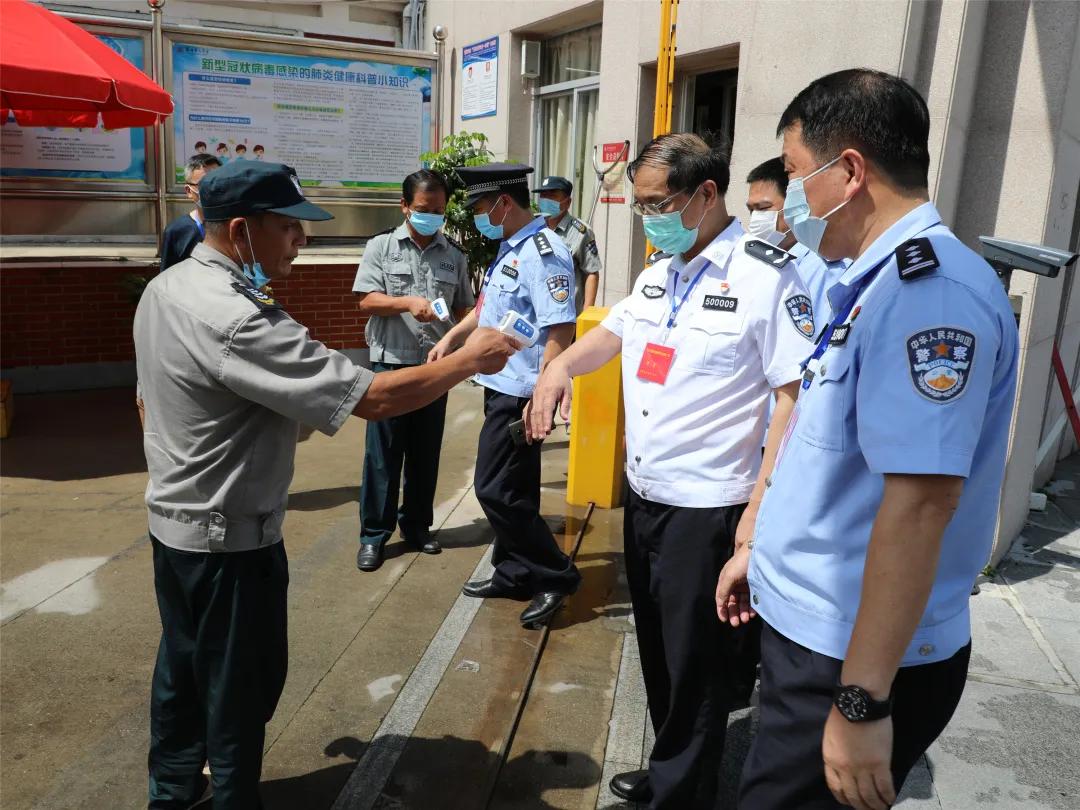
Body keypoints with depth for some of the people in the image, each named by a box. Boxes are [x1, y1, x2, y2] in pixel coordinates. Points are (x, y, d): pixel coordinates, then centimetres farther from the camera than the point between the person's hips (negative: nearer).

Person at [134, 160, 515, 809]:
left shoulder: (164, 289, 1)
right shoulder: (235, 320, -29)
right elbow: (373, 398, -32)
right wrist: (470, 359, -20)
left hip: (174, 519, 9)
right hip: (230, 537, -9)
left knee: (182, 668, 24)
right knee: (241, 683, 10)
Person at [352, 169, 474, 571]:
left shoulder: (454, 255, 8)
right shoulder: (380, 247, 1)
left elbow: (464, 309, 12)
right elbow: (366, 301, -7)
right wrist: (408, 303, -22)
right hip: (390, 363, -2)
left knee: (426, 451, 11)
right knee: (383, 451, 2)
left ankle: (416, 524, 26)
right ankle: (374, 533, 12)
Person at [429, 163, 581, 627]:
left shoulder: (542, 253, -19)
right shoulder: (508, 248, 11)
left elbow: (560, 331, -25)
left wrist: (541, 399, -26)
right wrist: (451, 338, 24)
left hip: (521, 393, -9)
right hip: (501, 385, 10)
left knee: (496, 489, -5)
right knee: (512, 490, 17)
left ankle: (556, 575, 10)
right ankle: (514, 575, 32)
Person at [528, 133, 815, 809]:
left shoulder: (767, 276, -15)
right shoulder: (660, 273, 11)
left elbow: (797, 395, -18)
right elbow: (612, 332, 26)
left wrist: (761, 507, -22)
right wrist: (562, 365, 4)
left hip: (709, 510, -8)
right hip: (644, 497, 8)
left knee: (696, 668, 8)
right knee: (658, 653, 21)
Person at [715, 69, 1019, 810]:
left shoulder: (929, 290, -24)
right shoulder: (879, 283, 9)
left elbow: (920, 501, -29)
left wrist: (862, 701, -27)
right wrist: (764, 546, 22)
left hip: (855, 658, -9)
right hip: (813, 626, 9)